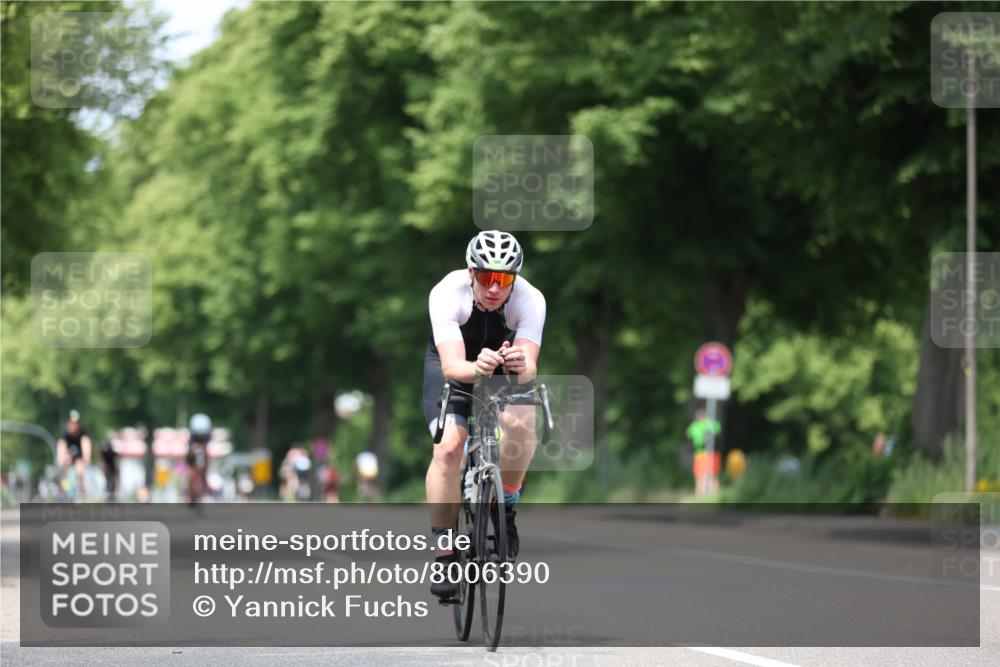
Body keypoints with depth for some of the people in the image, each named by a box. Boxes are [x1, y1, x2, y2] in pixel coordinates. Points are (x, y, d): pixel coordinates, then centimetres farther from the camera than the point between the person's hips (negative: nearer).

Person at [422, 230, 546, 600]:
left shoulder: (530, 300, -30)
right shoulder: (447, 293, -32)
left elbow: (530, 366, -40)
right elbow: (452, 366, -42)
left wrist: (521, 366, -64)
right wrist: (477, 368, -64)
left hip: (508, 367, 1)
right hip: (456, 367, -1)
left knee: (521, 424, -31)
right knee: (448, 448, -23)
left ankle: (506, 510, -6)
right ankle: (444, 555, -14)